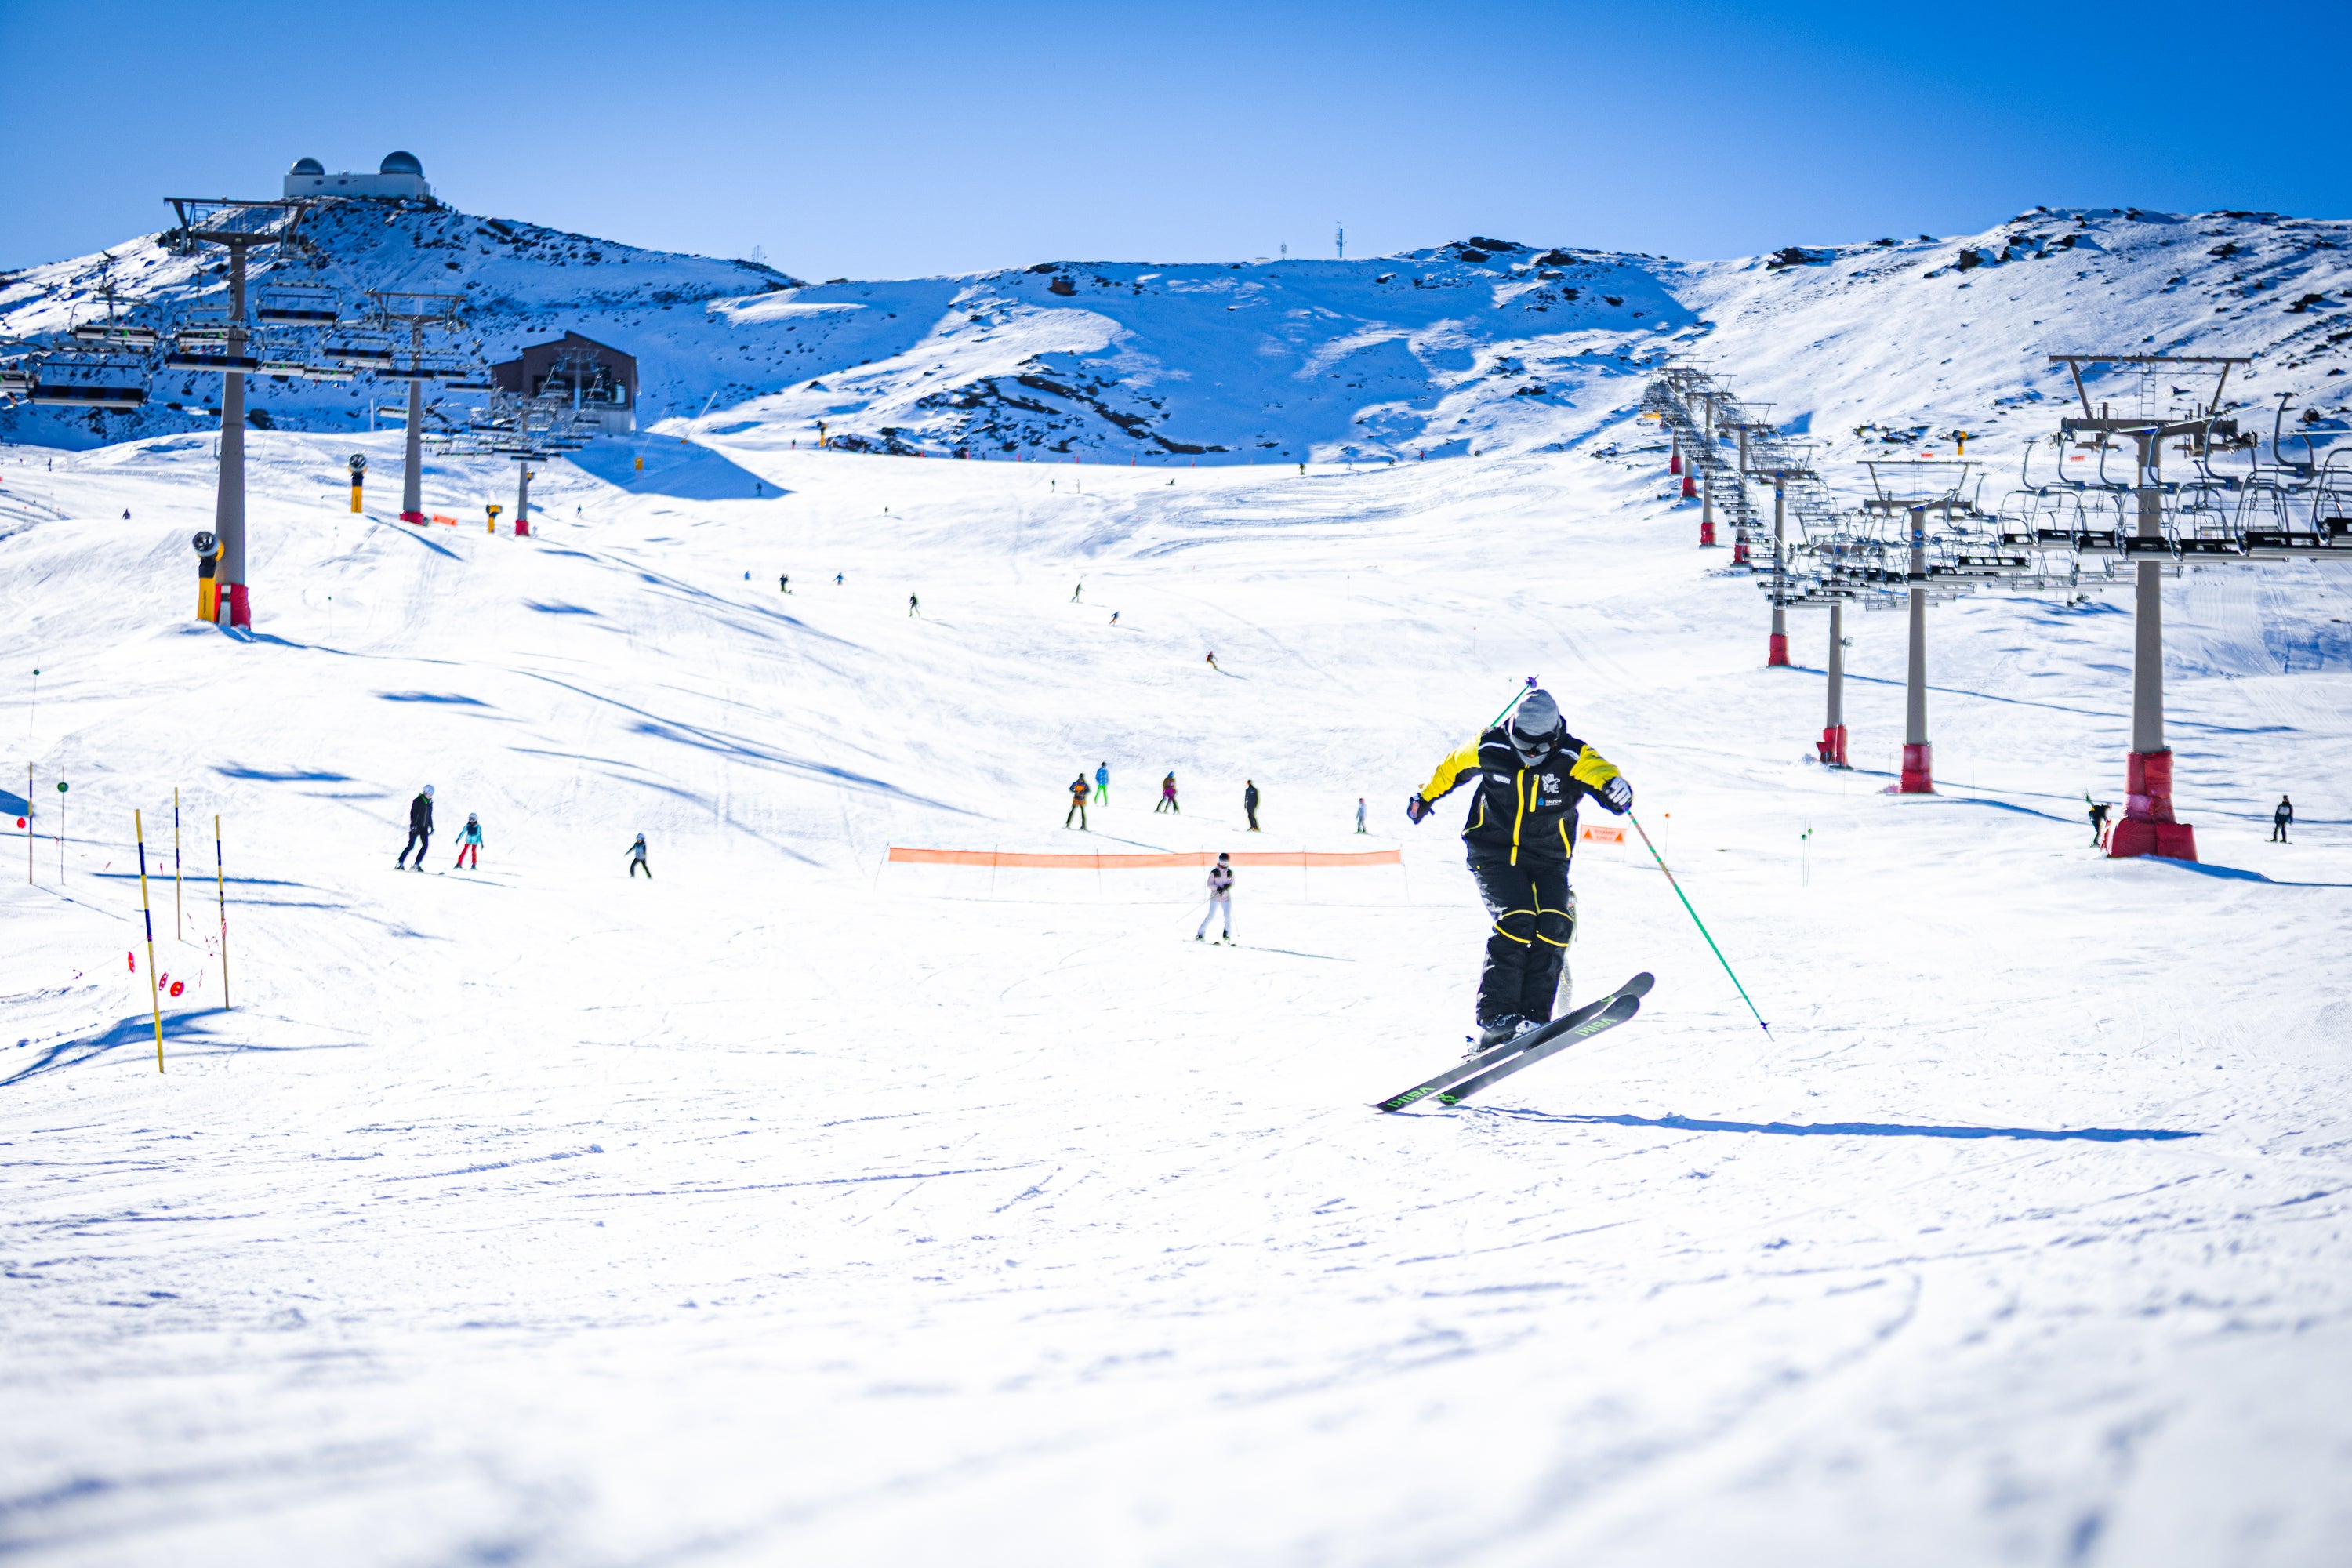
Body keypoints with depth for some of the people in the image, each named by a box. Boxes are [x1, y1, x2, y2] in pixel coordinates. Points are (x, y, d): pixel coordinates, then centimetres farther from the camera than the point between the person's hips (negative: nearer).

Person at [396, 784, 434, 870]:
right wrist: (413, 824, -21)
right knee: (411, 846, -9)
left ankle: (417, 864, -4)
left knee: (426, 844, -9)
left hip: (424, 828, 6)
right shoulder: (417, 801, -6)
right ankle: (399, 863, -2)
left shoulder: (429, 803, 14)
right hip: (415, 827, -6)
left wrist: (431, 827, 17)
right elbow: (412, 813, -11)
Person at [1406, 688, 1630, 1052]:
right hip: (1493, 854, -2)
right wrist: (1426, 797, 28)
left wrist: (1615, 788, -57)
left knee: (1553, 927, -20)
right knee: (1516, 922, -23)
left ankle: (1532, 1017, -16)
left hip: (1547, 860, 2)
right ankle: (1496, 1016, -21)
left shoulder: (1573, 758, -13)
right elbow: (1454, 766, 11)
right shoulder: (1489, 749, -10)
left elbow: (1602, 774, -32)